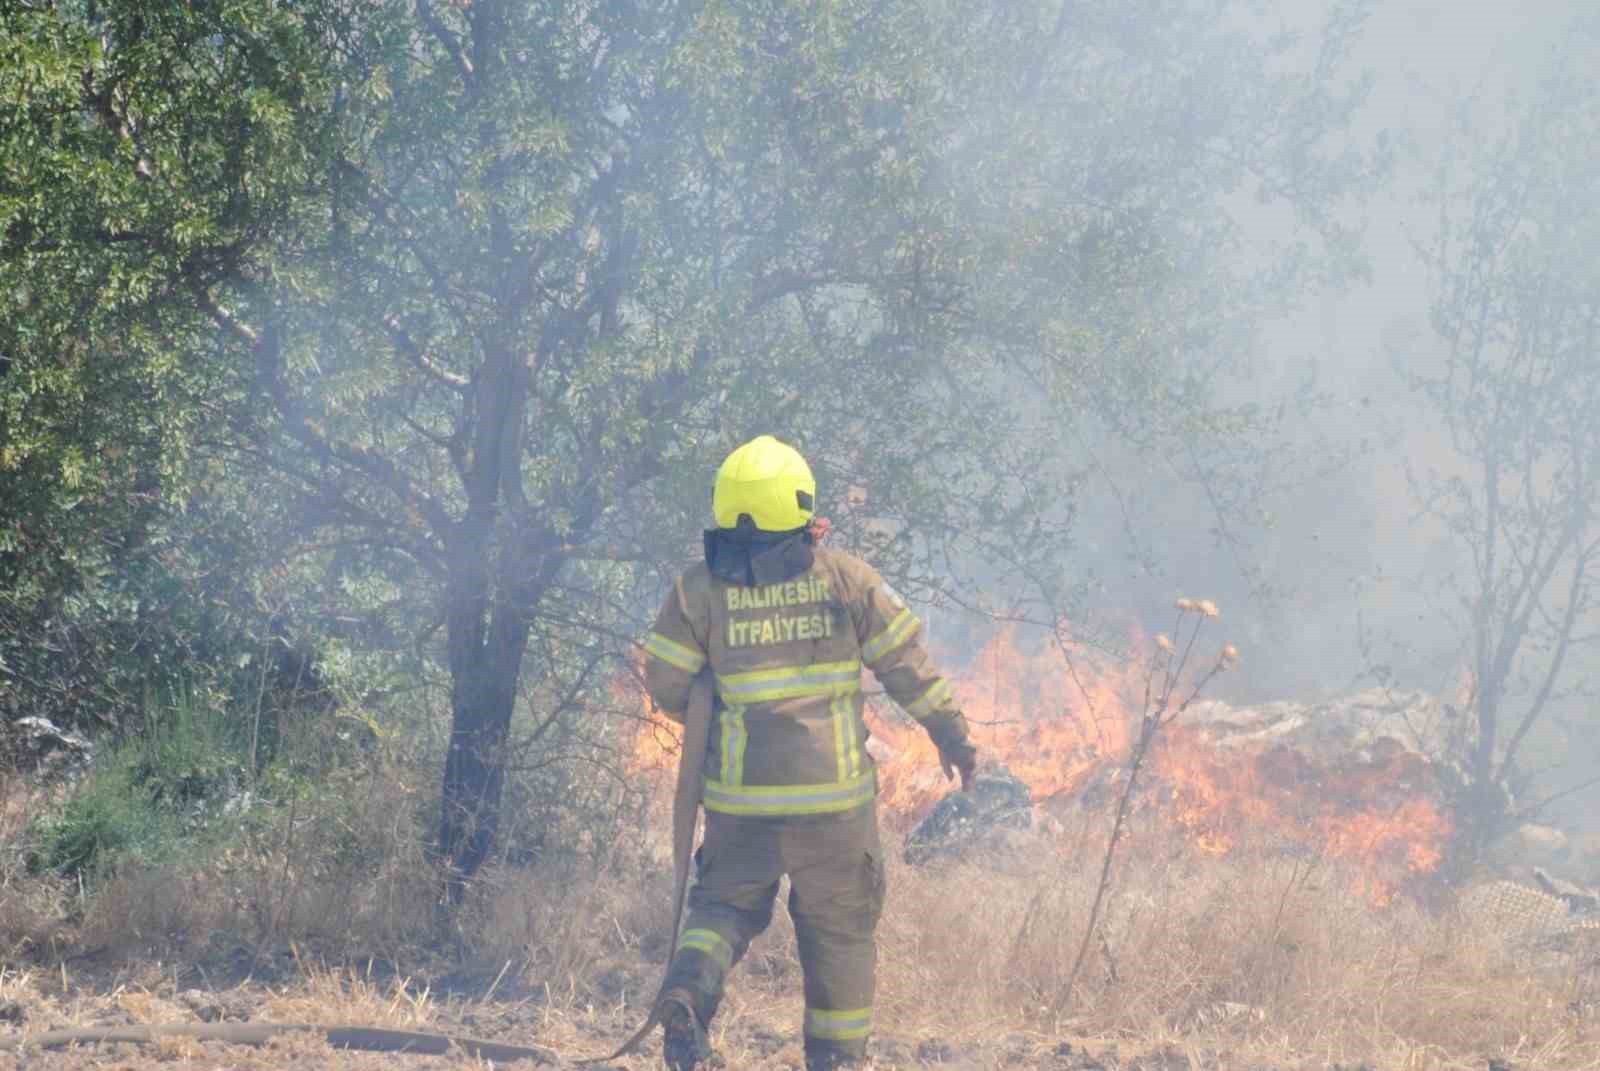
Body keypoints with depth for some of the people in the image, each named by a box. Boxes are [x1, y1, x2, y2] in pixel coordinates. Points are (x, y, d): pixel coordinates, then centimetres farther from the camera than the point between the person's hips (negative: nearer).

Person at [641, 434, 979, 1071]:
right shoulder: (845, 578, -3)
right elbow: (907, 664, 0)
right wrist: (950, 733, 12)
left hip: (741, 796, 1)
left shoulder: (701, 589, -3)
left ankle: (687, 990, -12)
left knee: (725, 904, 17)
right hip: (834, 792, -1)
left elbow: (664, 684, 1)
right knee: (839, 926, 14)